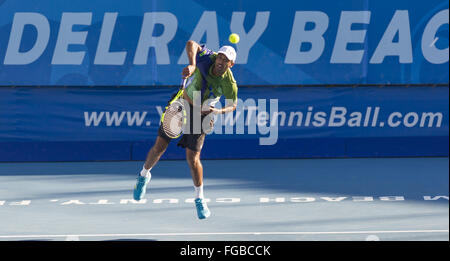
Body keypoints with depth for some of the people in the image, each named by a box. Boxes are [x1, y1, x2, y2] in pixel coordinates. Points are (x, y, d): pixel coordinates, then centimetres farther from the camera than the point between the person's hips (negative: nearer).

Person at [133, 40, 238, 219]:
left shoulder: (230, 84, -19)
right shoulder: (208, 59, -22)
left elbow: (232, 105, -2)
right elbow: (191, 44, -35)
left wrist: (218, 111, -22)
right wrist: (192, 65, -50)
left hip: (201, 114, -1)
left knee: (193, 157, -8)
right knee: (159, 147, 5)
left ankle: (200, 199, 9)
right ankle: (144, 175, 34)